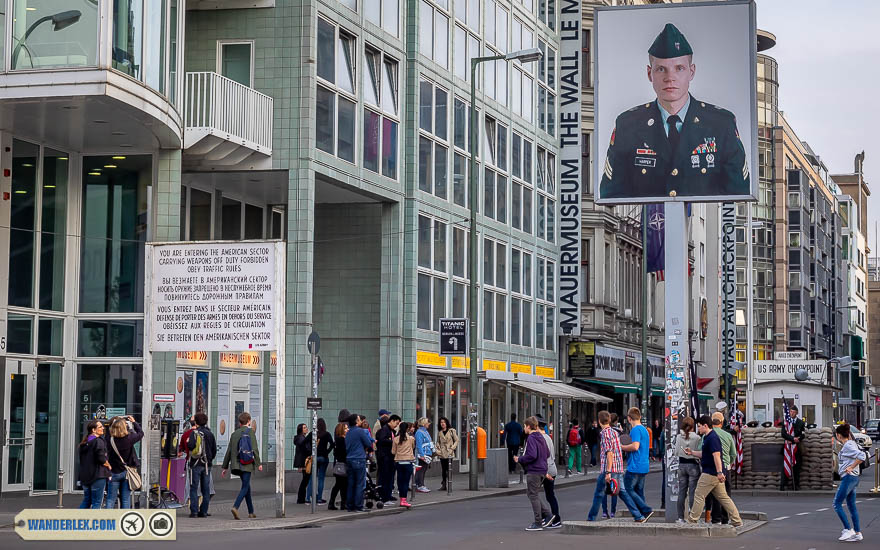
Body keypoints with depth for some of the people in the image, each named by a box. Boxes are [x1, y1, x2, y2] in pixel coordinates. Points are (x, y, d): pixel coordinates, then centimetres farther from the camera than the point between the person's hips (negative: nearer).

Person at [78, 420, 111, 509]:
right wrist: (108, 466, -2)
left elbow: (82, 459, 16)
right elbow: (101, 458, -19)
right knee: (97, 502, -1)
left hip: (85, 476, 8)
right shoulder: (98, 441, -13)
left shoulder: (84, 443, 13)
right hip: (98, 475, -8)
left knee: (86, 501, 18)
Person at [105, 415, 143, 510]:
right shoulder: (129, 438, -14)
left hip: (114, 473, 0)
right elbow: (140, 433, 5)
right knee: (126, 500, 7)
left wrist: (113, 422, 16)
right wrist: (134, 422, 18)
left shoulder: (110, 439, -13)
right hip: (126, 473, 0)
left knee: (110, 499, 6)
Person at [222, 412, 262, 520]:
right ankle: (235, 507, -26)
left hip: (237, 465, 5)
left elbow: (229, 451, 11)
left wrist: (225, 467, 14)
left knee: (247, 486, 16)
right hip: (247, 464, -5)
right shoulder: (250, 432, -3)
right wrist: (258, 463, -8)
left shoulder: (234, 434, 10)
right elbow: (255, 449, -11)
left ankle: (251, 512, 20)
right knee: (245, 487, -5)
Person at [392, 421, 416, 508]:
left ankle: (401, 499, 11)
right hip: (408, 462, -2)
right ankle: (404, 500, -9)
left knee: (400, 481, 9)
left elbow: (393, 452, 3)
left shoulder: (396, 439, -3)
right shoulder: (411, 438, -5)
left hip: (398, 462, 2)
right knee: (406, 481, -2)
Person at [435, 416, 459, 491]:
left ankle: (448, 485, -7)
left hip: (449, 453, -4)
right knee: (443, 470, 6)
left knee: (448, 470, -10)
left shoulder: (452, 431, 1)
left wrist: (452, 448, -8)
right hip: (442, 453, 4)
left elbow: (456, 441, 2)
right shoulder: (439, 432, 12)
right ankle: (443, 485, 11)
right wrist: (438, 450, 3)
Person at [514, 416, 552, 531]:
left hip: (533, 470, -9)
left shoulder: (531, 439, -15)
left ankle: (538, 523, 3)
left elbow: (532, 455, -25)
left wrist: (520, 459, -12)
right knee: (531, 493, 19)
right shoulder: (541, 437, 12)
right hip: (542, 470, 9)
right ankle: (547, 514, 11)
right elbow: (547, 454, 18)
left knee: (533, 495, 0)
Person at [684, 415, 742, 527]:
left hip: (710, 473, -10)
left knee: (699, 496, -3)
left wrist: (719, 472, -29)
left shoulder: (712, 438, -16)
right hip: (714, 474, 10)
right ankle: (736, 521, 10)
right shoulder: (708, 437, 16)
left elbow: (716, 455, -24)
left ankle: (692, 521, 2)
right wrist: (692, 453, 20)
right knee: (723, 497, 11)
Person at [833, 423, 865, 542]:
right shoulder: (851, 443, 13)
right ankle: (857, 533, 11)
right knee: (851, 506, 11)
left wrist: (851, 467, -20)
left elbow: (861, 456, -28)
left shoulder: (847, 446, -16)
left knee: (837, 504, -4)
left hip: (848, 478, -10)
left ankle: (848, 530, -6)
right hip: (854, 478, 10)